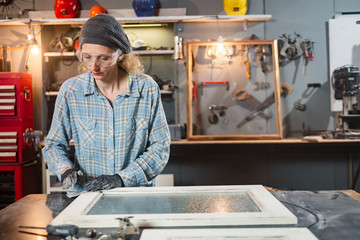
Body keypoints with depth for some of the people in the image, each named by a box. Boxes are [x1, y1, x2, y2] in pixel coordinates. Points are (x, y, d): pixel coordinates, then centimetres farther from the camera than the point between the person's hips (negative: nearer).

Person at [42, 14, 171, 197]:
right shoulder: (71, 90, 0)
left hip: (137, 195, 0)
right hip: (85, 195, 1)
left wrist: (122, 178, -13)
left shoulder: (147, 89, -3)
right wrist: (66, 171, -10)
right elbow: (54, 145, 10)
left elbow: (160, 148, -1)